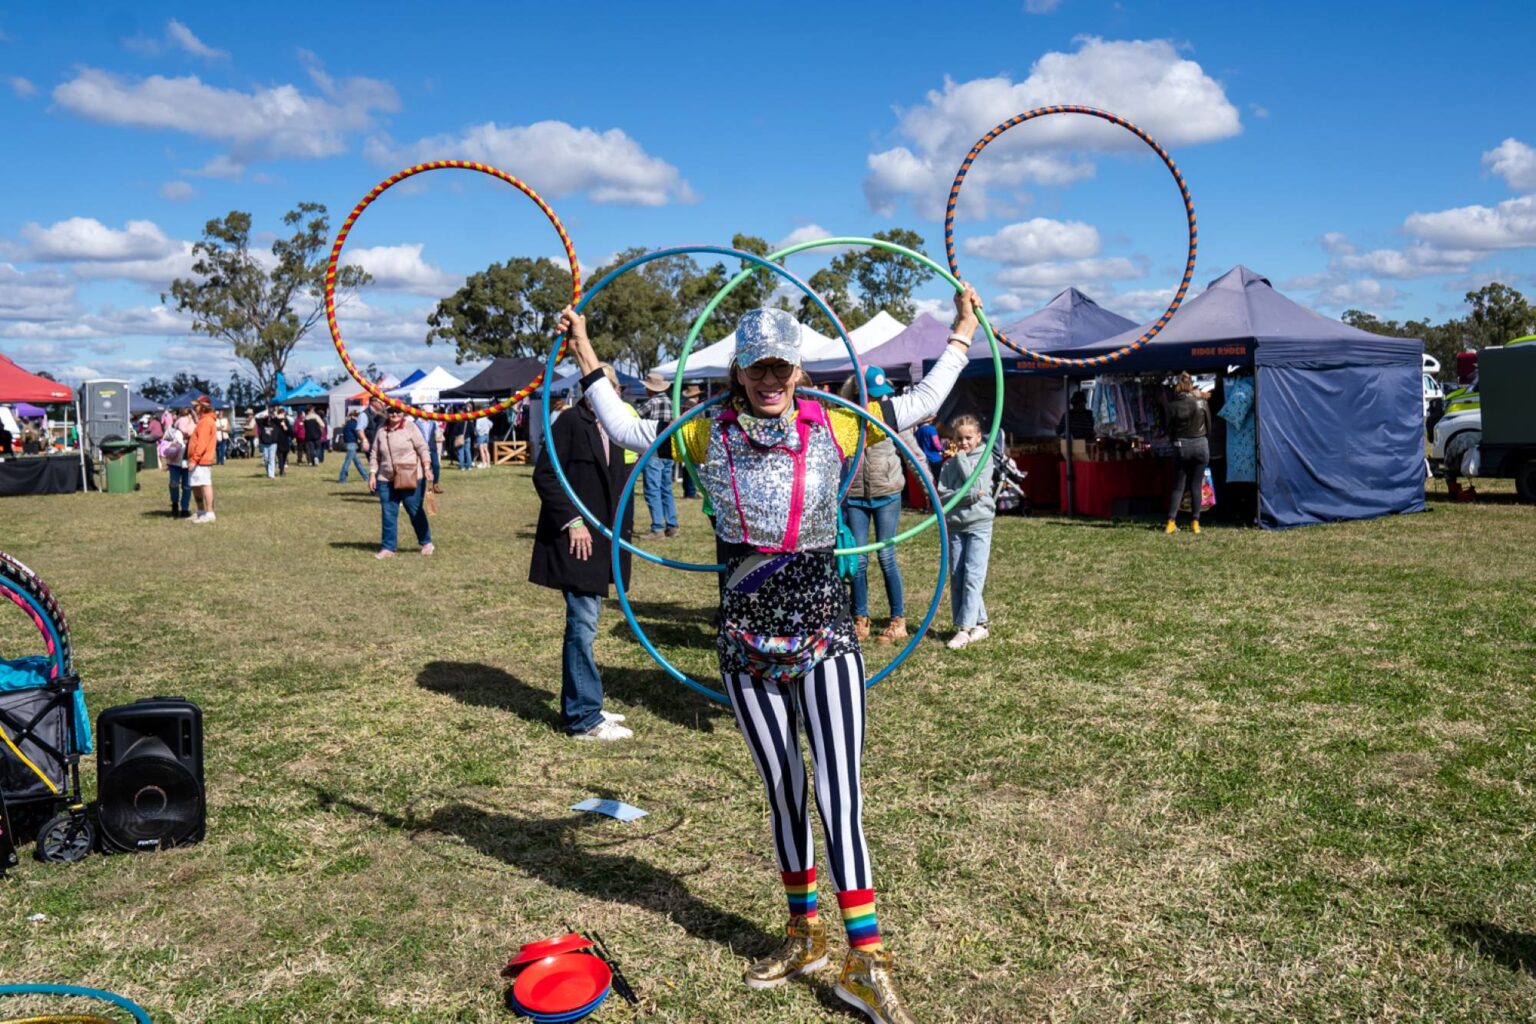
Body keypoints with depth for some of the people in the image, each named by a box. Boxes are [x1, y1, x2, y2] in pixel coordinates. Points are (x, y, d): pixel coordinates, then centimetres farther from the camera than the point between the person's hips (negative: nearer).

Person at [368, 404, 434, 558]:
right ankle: (388, 548, 9)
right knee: (388, 514, 3)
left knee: (415, 511, 4)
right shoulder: (381, 431, 8)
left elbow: (422, 448, -5)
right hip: (386, 480, 4)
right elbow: (374, 455, 11)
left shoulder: (410, 428, -3)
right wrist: (372, 474, 5)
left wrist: (427, 467, -14)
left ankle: (426, 543, 20)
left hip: (411, 478, -4)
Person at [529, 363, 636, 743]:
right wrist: (571, 520, -17)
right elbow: (544, 474, -14)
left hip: (602, 541, 8)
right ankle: (586, 718, 1)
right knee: (583, 624, -6)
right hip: (577, 540, -8)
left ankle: (579, 708, 22)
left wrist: (625, 527, 10)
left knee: (584, 623, 13)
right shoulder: (570, 422, -9)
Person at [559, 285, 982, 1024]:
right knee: (782, 789, 13)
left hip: (823, 629, -2)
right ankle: (805, 933, 30)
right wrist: (588, 360, 15)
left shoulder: (833, 428, -1)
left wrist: (963, 332, 14)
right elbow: (627, 428, 14)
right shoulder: (710, 435, 2)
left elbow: (921, 404, 10)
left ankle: (864, 961, 1)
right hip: (746, 636, 2)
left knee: (838, 790, -8)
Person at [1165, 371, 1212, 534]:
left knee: (1178, 486, 7)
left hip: (1180, 447, 0)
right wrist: (1208, 447, 17)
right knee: (1196, 486, 6)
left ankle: (1171, 522, -3)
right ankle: (1195, 522, 6)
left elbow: (1170, 430, 0)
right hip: (1200, 445, 0)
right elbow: (1209, 427, 4)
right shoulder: (1201, 402, -4)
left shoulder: (1172, 405, -6)